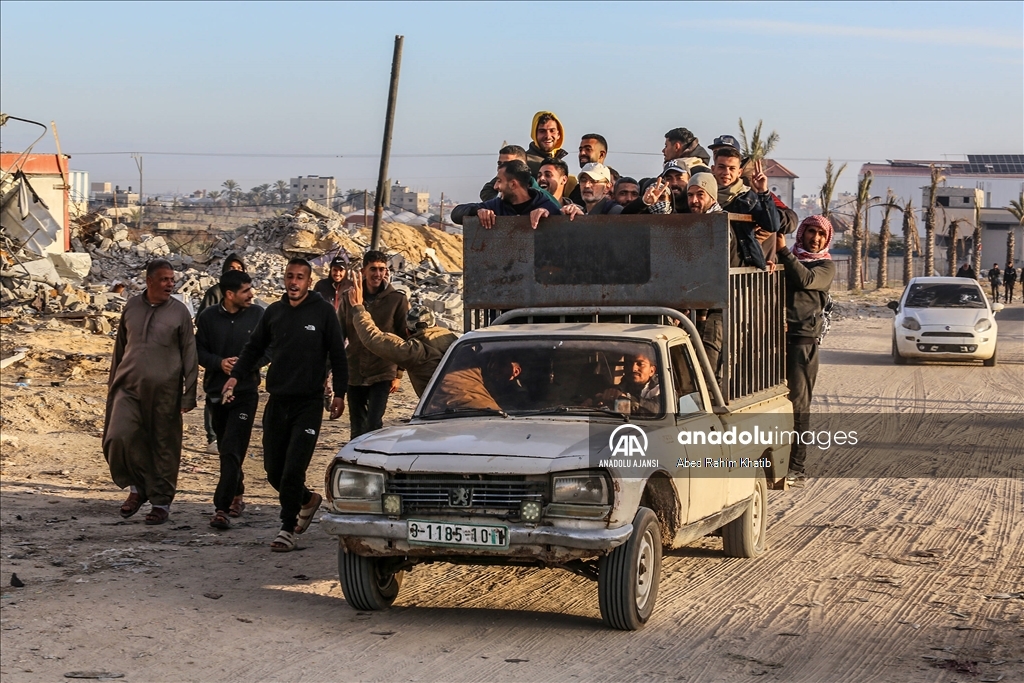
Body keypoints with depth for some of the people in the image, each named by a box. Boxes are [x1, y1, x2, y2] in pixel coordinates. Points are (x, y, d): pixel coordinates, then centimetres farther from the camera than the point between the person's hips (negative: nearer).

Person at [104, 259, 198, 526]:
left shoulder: (179, 311, 1)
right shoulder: (132, 307, 8)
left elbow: (189, 354, 1)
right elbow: (120, 346, 18)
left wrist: (189, 393, -3)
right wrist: (112, 382, 19)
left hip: (164, 392, -2)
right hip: (129, 388, 2)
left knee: (164, 448, 2)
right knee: (118, 438, -11)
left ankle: (161, 502, 15)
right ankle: (138, 486, 11)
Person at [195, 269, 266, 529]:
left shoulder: (257, 315, -3)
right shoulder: (208, 317, 0)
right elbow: (198, 350, 2)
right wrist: (220, 362, -15)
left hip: (245, 392, -3)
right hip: (216, 391, 3)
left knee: (232, 451, -11)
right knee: (225, 448, 16)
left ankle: (222, 508, -13)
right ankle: (236, 493, 37)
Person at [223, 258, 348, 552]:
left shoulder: (323, 311, -4)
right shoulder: (274, 312, 8)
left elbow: (337, 354, -1)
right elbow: (254, 347, 16)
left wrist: (339, 393, -5)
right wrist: (235, 376, 3)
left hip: (309, 403, -5)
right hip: (277, 401, 5)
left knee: (293, 469, -9)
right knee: (273, 469, 9)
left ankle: (288, 529, 2)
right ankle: (308, 500, 35)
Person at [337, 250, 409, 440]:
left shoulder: (397, 300, -3)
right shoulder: (350, 299, 4)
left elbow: (403, 339, 0)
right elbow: (339, 334, 9)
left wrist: (398, 374, -4)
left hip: (382, 374, -3)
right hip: (354, 374, 3)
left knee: (373, 425, -12)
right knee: (357, 428, 10)